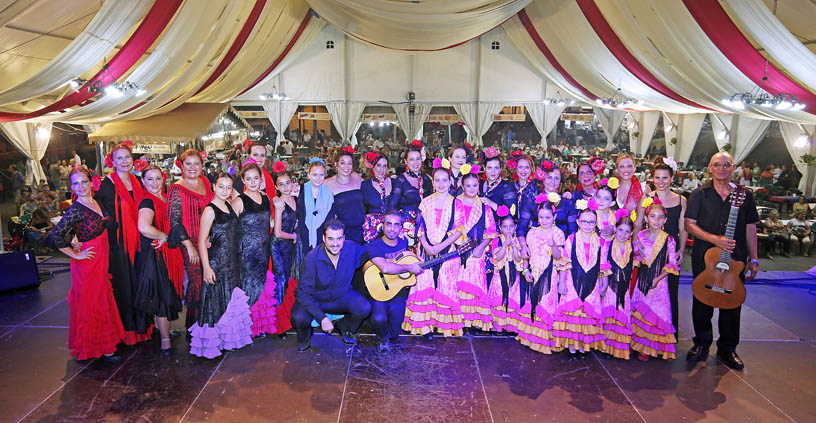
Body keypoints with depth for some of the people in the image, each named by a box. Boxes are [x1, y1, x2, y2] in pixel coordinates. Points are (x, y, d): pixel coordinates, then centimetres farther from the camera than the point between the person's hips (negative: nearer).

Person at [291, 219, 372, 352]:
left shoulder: (352, 248, -17)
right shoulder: (312, 258, -26)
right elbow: (303, 292, -24)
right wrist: (322, 318, -30)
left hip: (342, 296, 3)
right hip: (314, 300, -3)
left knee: (364, 308, -24)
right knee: (299, 318, -32)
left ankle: (344, 327, 11)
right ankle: (305, 336, 8)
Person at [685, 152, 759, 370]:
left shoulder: (745, 195, 5)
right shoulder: (700, 194, 1)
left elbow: (750, 228, 8)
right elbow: (689, 224, -3)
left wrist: (753, 259, 5)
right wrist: (715, 239, -17)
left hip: (735, 258, 1)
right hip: (704, 256, -1)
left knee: (732, 303, 7)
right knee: (702, 301, 7)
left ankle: (727, 349, 23)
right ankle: (702, 344, 24)